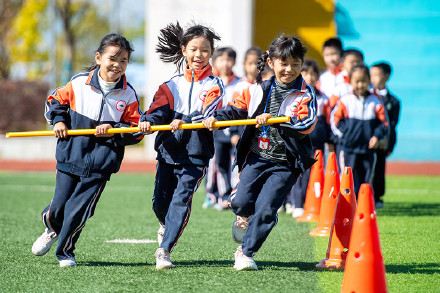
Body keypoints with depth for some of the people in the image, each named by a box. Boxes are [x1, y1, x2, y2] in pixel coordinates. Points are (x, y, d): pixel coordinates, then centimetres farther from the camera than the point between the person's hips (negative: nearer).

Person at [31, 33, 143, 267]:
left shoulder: (128, 95, -4)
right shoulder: (78, 84, -4)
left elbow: (136, 130, 0)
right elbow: (55, 100, 12)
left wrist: (114, 131, -15)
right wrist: (58, 120, -4)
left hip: (101, 162, -1)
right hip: (70, 157, 1)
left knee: (79, 210, -3)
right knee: (59, 205, 6)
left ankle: (64, 251, 20)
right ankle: (52, 230, 43)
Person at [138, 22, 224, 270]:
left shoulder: (214, 85, 0)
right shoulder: (172, 84, 11)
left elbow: (208, 113, -16)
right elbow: (160, 107, -3)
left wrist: (185, 122, -34)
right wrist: (149, 120, -26)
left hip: (196, 153, -4)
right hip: (168, 148, 4)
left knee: (181, 200, -15)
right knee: (160, 202, 6)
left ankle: (164, 250, -13)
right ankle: (167, 226, 41)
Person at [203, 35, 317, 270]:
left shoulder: (305, 95, -4)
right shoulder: (259, 90, 7)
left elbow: (306, 124, -18)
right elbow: (237, 109, 13)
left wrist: (274, 120, -28)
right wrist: (216, 117, -6)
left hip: (286, 163, -3)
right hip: (257, 156, 3)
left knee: (265, 209, -10)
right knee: (241, 202, -9)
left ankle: (245, 252, 7)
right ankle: (245, 216, 29)